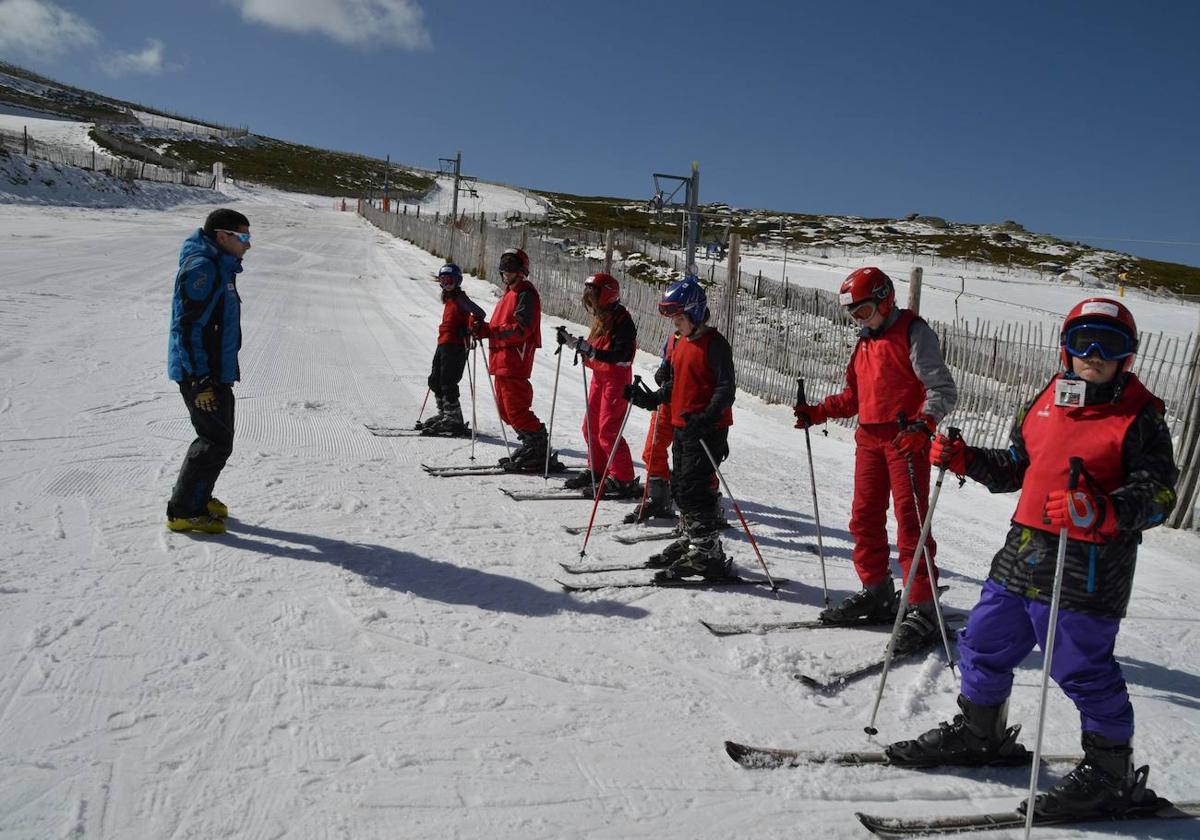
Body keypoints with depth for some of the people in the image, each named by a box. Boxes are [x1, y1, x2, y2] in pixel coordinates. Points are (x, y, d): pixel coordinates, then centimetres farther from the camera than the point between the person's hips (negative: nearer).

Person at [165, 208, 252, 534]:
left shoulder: (221, 267, 15)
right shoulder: (201, 267, -17)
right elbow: (187, 326, -22)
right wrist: (200, 379, -24)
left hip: (218, 371, 10)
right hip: (201, 374, -10)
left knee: (218, 438, 18)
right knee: (216, 442, -7)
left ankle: (197, 497, 32)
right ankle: (183, 511, 1)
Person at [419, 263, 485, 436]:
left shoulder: (460, 298, -9)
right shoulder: (449, 298, 18)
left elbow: (479, 313, -19)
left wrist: (471, 330, -27)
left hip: (455, 345, -10)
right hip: (443, 344, 10)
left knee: (447, 383, -12)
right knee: (435, 381, 14)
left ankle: (454, 420, -7)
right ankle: (444, 414, 24)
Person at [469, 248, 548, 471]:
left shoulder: (526, 294, -9)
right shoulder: (509, 293, 21)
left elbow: (521, 329, -20)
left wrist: (489, 331, -22)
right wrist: (481, 327, 3)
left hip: (514, 360, -10)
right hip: (502, 360, 10)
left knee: (516, 409, -10)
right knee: (505, 409, 13)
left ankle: (538, 450, -2)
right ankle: (531, 445, 21)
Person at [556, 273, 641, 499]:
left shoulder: (622, 321, -17)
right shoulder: (600, 318, 11)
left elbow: (623, 355, -27)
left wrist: (592, 351, -33)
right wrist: (571, 340, 9)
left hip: (616, 379, -9)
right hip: (599, 376, 9)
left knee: (608, 431, -10)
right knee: (591, 427, 14)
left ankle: (624, 480, -4)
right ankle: (597, 470, 29)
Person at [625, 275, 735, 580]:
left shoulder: (714, 344, -13)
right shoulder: (680, 343, 15)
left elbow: (727, 387, -18)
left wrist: (707, 418, -30)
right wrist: (650, 399, 9)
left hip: (707, 429, -9)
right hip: (682, 426, 9)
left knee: (694, 488, -10)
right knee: (679, 486, 14)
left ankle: (707, 553, -2)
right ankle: (691, 541, 28)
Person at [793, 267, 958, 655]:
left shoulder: (913, 332, -7)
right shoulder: (866, 341, 18)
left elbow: (943, 390, -15)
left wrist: (922, 423, -30)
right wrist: (818, 412, 9)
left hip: (906, 437, -8)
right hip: (869, 437, 8)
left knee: (911, 524, -9)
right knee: (864, 520, 11)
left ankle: (922, 611, -4)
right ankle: (876, 594, 24)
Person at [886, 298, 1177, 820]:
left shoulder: (1140, 417, -7)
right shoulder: (1043, 404, 11)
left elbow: (1159, 494, -15)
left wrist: (1103, 513, -32)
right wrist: (965, 460, 6)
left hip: (1086, 569, -7)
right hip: (1021, 551, 7)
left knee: (1083, 670, 1)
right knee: (985, 645, 16)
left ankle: (1111, 772, 22)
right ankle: (978, 733, 37)